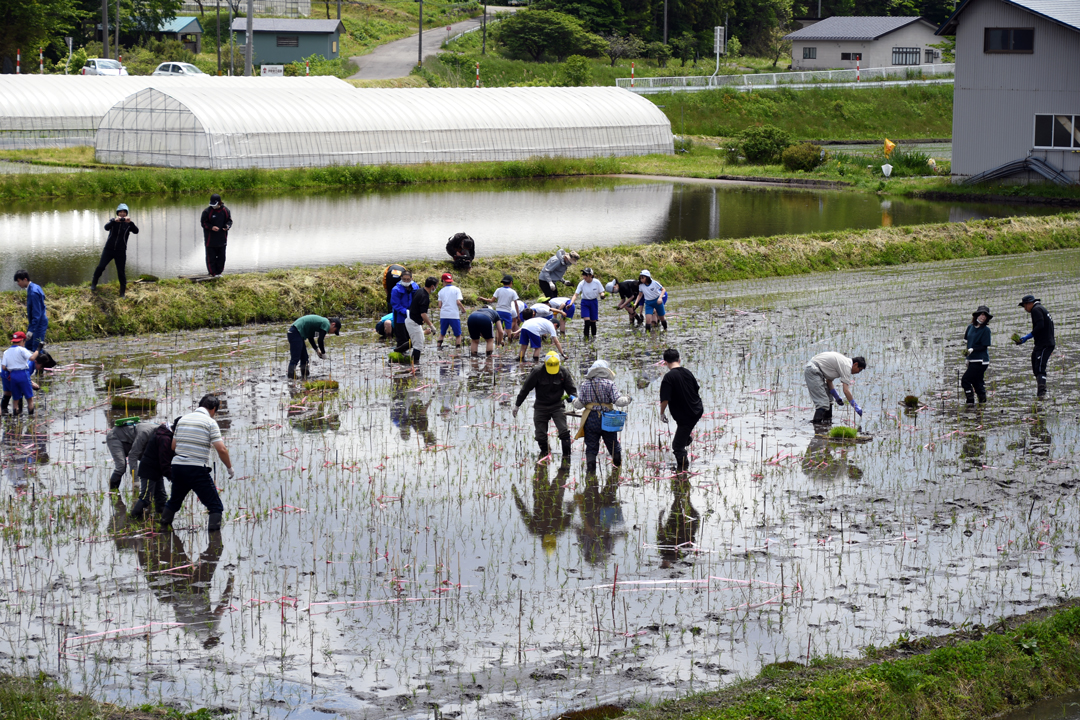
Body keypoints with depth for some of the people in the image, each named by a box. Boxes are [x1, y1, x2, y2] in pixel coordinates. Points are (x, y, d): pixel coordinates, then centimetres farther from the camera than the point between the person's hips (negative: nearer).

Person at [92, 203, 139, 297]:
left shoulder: (128, 224, 0)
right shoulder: (113, 221, 3)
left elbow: (136, 231, -18)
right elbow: (106, 227, -17)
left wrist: (130, 222, -35)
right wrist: (114, 221, -36)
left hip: (121, 251, -1)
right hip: (109, 249, 1)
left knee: (121, 272, -2)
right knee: (100, 267, -9)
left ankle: (122, 292, 9)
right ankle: (93, 284, 12)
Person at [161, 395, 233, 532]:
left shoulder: (183, 419, 14)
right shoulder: (210, 422, -4)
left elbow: (173, 446, 18)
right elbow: (221, 449, -11)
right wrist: (230, 468, 2)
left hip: (177, 466, 6)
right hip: (197, 469, -6)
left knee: (174, 502, 26)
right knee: (215, 506, -2)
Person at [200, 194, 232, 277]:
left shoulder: (225, 210, 0)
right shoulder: (207, 211, -8)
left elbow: (229, 220, 10)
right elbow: (204, 223, -4)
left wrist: (227, 226, -12)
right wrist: (211, 227, -21)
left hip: (222, 238, 3)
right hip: (210, 239, -3)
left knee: (221, 257, 10)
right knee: (211, 257, -1)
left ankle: (219, 272, 22)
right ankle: (212, 272, 7)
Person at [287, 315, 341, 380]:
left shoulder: (322, 321, 21)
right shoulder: (326, 324, -8)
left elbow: (310, 337, 24)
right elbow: (320, 340, -12)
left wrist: (317, 349, 19)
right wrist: (323, 353, 1)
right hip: (296, 333, -11)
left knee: (304, 357, 15)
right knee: (295, 358, -12)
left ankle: (305, 376, 19)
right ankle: (291, 376, -14)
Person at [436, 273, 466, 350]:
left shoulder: (441, 291, 7)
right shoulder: (456, 289, 0)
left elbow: (439, 305, 4)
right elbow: (458, 302, -11)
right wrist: (463, 309, 6)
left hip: (443, 315, 3)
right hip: (454, 315, -3)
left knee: (442, 333, 16)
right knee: (458, 335, 7)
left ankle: (438, 347, 7)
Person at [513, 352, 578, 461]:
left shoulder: (563, 372, -6)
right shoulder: (537, 372, -12)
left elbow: (571, 388, 6)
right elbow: (525, 388, -4)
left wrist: (573, 397, -16)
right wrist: (516, 405, 0)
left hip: (557, 406, 0)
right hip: (541, 407, 0)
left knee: (563, 431, -14)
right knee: (540, 435, 3)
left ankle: (566, 456, -3)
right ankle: (544, 452, 30)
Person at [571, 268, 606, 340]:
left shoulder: (596, 282, -14)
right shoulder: (581, 284, -16)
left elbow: (601, 292, -3)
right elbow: (576, 295, -18)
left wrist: (603, 295, -28)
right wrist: (571, 304, -32)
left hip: (594, 302, 1)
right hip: (585, 302, -1)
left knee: (593, 320, 7)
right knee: (587, 320, -15)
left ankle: (594, 334, 29)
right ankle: (586, 336, -4)